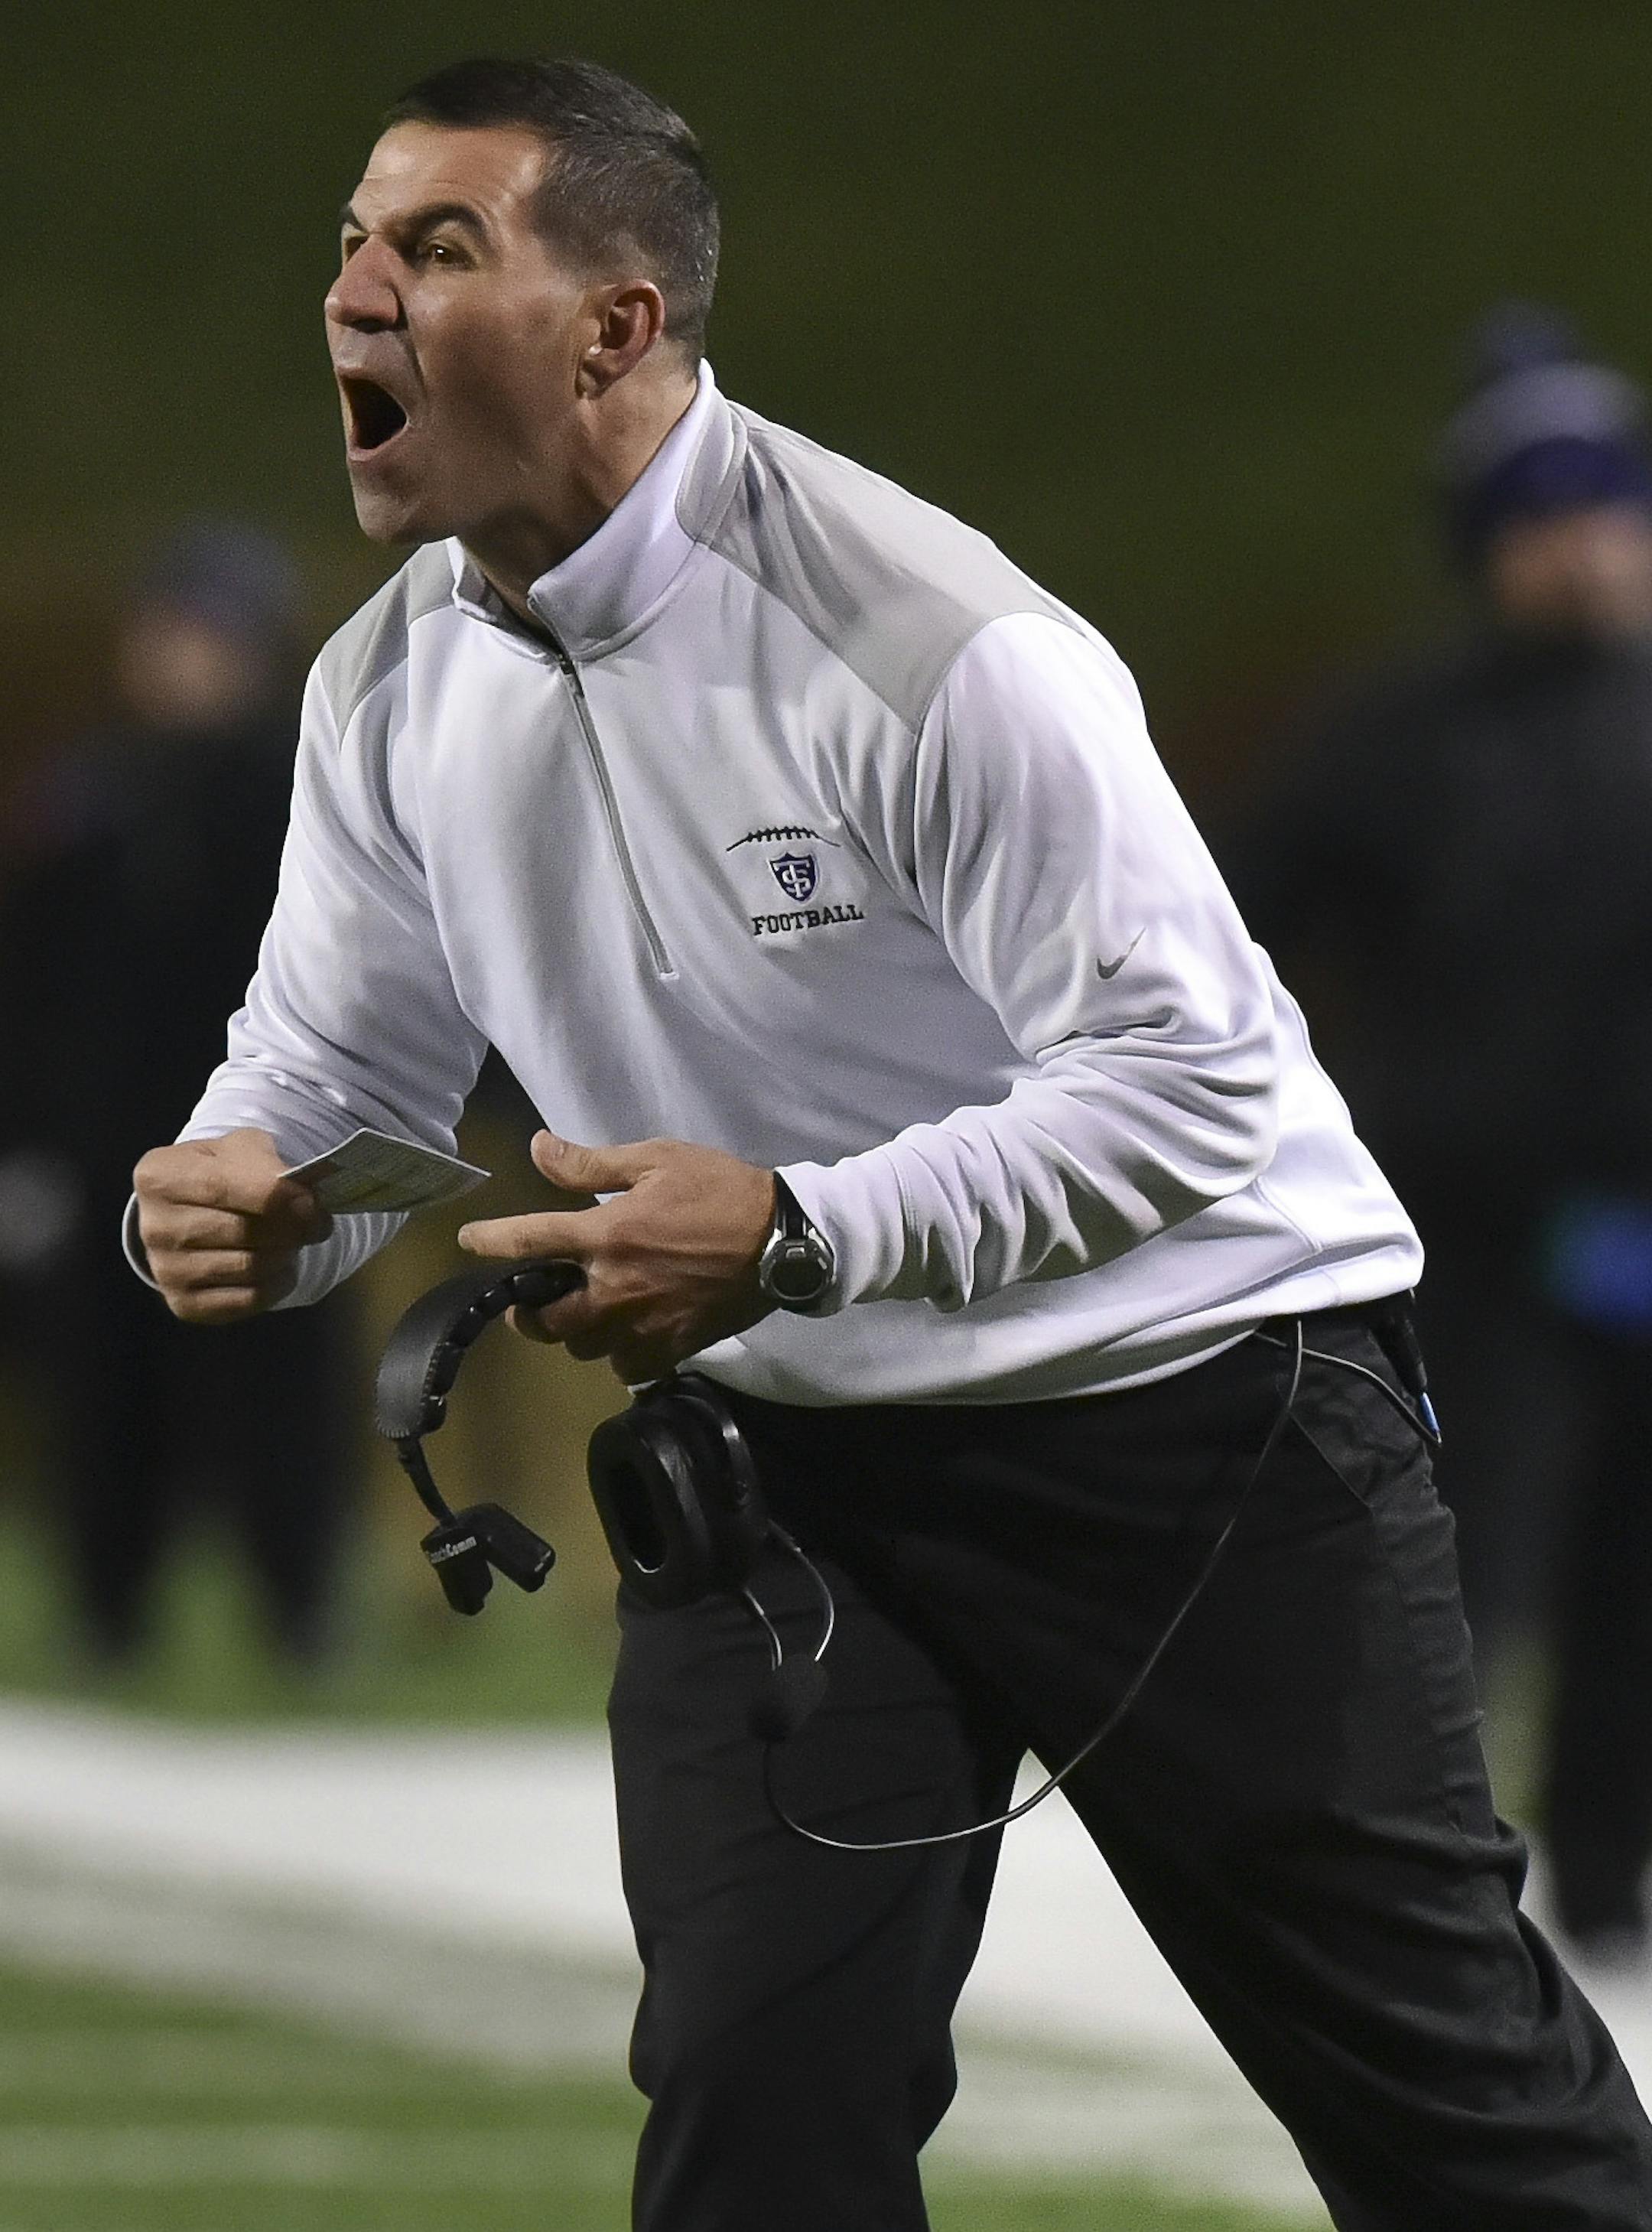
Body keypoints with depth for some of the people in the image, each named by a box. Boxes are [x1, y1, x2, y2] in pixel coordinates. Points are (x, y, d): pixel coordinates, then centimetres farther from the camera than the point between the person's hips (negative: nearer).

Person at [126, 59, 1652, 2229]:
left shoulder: (924, 642, -24)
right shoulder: (391, 692, -2)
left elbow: (1189, 1078, -25)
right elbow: (337, 1066, 8)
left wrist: (798, 1234, -36)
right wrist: (236, 1197, -18)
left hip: (1184, 1403, -6)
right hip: (784, 1454, 6)